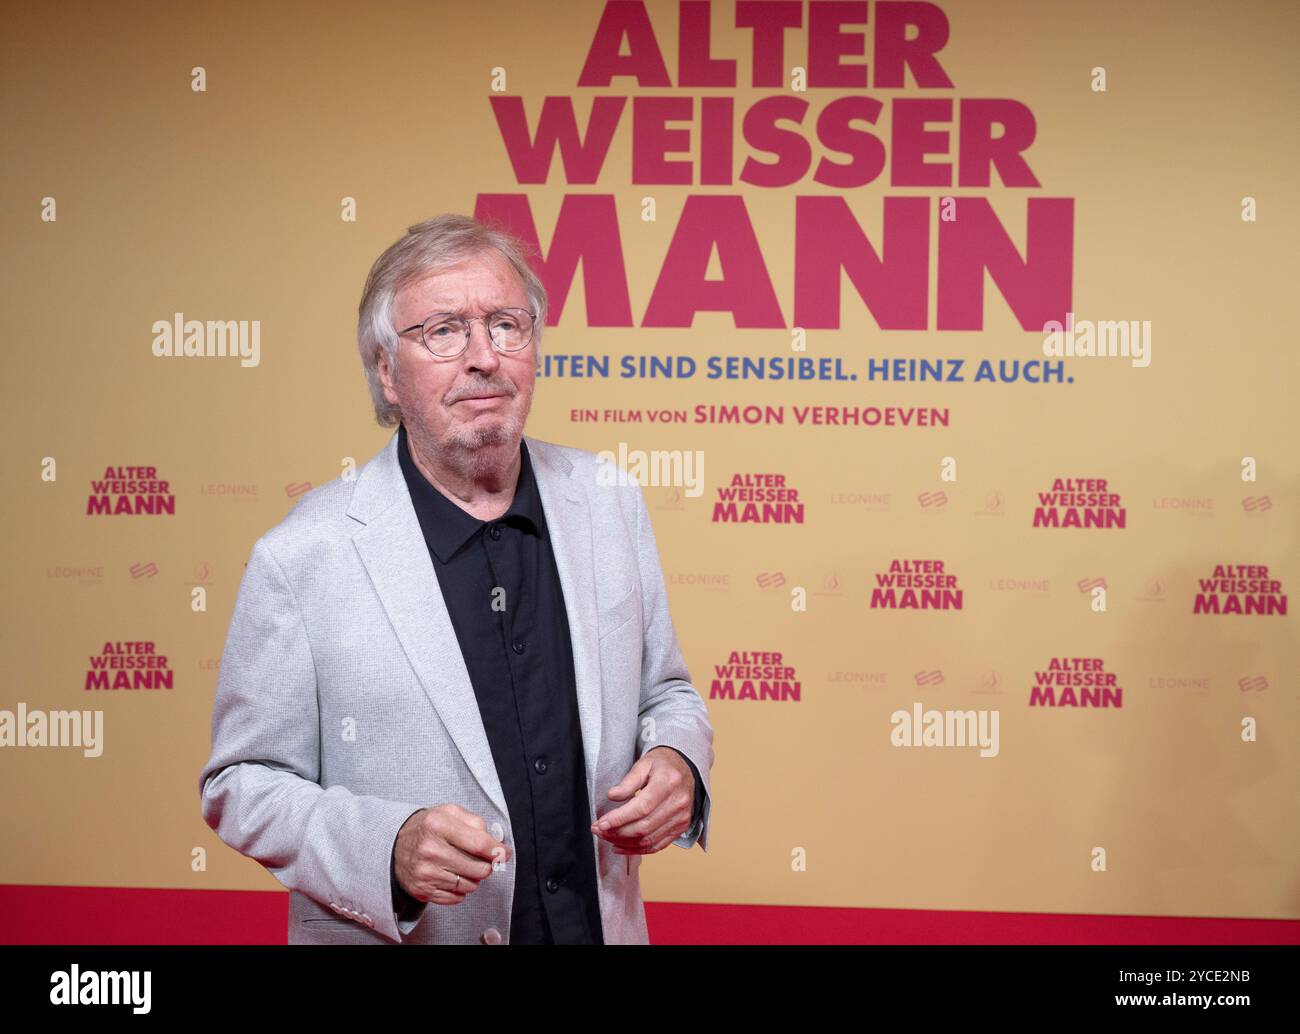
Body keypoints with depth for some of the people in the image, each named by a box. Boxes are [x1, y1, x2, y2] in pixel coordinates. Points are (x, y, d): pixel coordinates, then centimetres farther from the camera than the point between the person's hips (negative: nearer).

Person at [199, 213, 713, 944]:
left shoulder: (612, 505, -4)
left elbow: (666, 693, 8)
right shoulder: (301, 557, -15)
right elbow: (243, 784, -9)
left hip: (601, 924, 4)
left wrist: (677, 764, -12)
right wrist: (388, 849, -24)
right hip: (393, 934, -3)